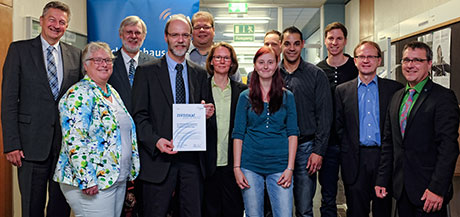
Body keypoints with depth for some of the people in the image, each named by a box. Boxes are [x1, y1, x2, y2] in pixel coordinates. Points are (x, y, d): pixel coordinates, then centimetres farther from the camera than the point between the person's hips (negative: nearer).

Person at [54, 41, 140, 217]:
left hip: (119, 179, 8)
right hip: (94, 183, -8)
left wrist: (129, 170, 19)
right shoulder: (78, 95, -12)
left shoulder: (112, 92, 14)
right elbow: (75, 142, -20)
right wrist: (85, 180, -23)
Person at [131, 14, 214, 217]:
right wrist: (155, 141, -18)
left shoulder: (199, 73, 12)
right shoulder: (146, 71, 1)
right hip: (159, 157, -3)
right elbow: (138, 115, -3)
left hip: (192, 158, 3)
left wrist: (208, 113, -5)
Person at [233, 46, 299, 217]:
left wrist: (290, 167, -5)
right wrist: (237, 167, -4)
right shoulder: (245, 97, 5)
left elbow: (292, 133, 4)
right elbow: (238, 134, 3)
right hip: (250, 166, 0)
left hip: (279, 165, 0)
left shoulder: (287, 97, 7)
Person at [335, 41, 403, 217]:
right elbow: (339, 126, 5)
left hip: (383, 157, 0)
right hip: (355, 160, 0)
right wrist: (348, 152, -4)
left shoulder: (394, 88, 5)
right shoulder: (342, 90, 7)